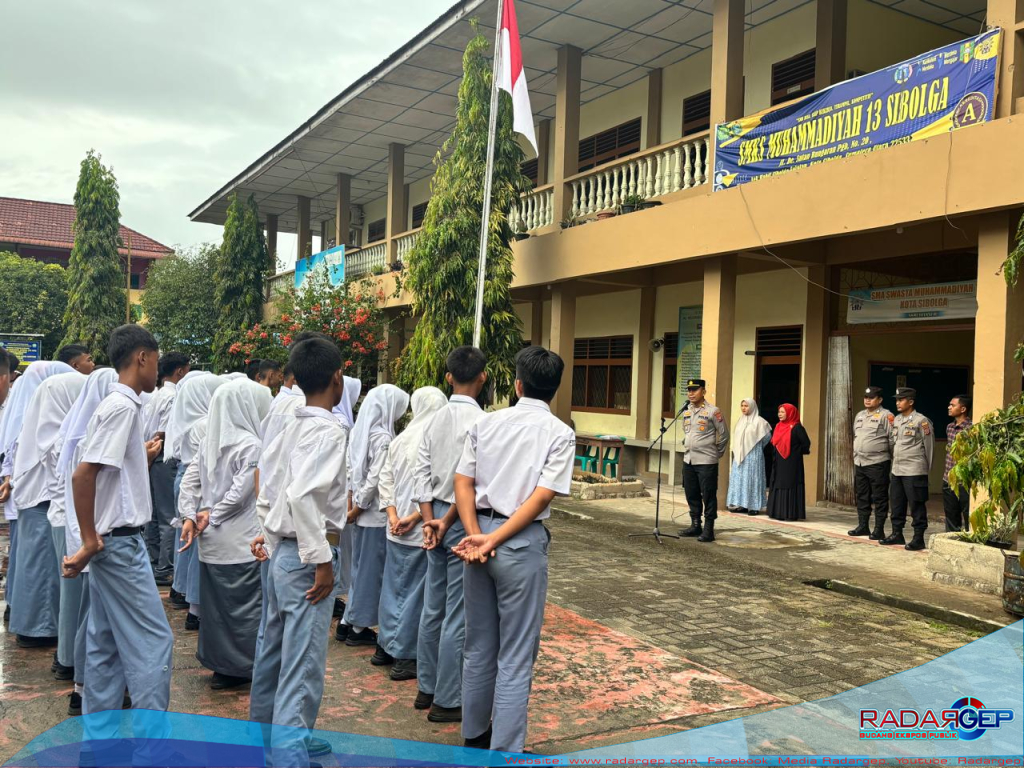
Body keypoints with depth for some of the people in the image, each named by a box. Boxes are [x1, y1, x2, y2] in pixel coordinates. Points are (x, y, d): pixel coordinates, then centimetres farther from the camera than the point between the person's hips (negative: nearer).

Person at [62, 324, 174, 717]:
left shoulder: (120, 405, 12)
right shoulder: (122, 406, -17)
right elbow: (83, 475, -23)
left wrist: (142, 457, 26)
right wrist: (90, 541, -19)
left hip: (111, 541, 10)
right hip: (120, 541, -10)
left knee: (105, 644, 15)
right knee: (152, 640, -3)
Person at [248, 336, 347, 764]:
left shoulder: (292, 428, 8)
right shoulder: (329, 431, -18)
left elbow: (271, 486, 14)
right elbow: (301, 495, -29)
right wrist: (321, 560, -24)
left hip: (282, 552, 9)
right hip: (303, 558, -9)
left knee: (274, 652, 22)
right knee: (304, 665, -2)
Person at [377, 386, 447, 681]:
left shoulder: (401, 439, 5)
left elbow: (386, 478, 7)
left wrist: (392, 514, 2)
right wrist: (415, 517, -14)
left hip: (397, 531, 6)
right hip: (422, 531, -6)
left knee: (393, 586, 18)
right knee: (415, 591, 4)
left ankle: (387, 644, 31)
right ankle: (404, 657, 13)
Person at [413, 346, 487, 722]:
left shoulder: (436, 418, 7)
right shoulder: (479, 420, -16)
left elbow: (422, 471, 4)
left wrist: (429, 518, 1)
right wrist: (447, 520, -9)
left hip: (437, 517, 8)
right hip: (461, 520, -8)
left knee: (433, 607, 16)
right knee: (458, 614, 1)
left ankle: (426, 688, 28)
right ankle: (447, 700, 10)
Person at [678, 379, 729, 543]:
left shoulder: (712, 412, -10)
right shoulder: (686, 412, 10)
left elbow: (724, 434, -5)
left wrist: (718, 453, 3)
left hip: (706, 461, -7)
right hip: (688, 460, 7)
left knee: (708, 496, -2)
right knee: (691, 495, 13)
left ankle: (709, 530, 4)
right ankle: (695, 525, 24)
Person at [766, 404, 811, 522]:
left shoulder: (796, 427, -10)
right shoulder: (778, 426, 12)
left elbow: (806, 443, -11)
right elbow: (774, 443, 21)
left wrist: (797, 453, -1)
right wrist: (775, 454, 9)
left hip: (791, 464, -8)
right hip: (779, 463, 8)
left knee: (789, 486, -7)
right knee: (778, 486, 9)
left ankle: (790, 513, -4)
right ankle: (778, 511, 14)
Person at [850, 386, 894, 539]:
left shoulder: (885, 415, -7)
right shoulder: (860, 416, 17)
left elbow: (892, 439, -11)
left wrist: (894, 461, -13)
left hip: (878, 463, -8)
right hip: (860, 463, 8)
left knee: (879, 498, -2)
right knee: (862, 497, 13)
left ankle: (879, 530, 2)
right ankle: (863, 526, 23)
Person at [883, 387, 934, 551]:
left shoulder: (921, 421, -9)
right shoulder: (896, 420, 12)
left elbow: (929, 445, -6)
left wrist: (927, 468, -1)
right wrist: (894, 462, 15)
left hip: (914, 471, -7)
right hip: (897, 470, 7)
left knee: (916, 505, -1)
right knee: (896, 503, 13)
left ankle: (918, 538, 5)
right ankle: (897, 534, 24)